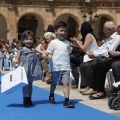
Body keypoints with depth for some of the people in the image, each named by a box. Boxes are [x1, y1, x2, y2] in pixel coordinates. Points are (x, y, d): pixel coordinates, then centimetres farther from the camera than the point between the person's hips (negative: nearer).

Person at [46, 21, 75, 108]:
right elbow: (49, 54, -1)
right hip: (56, 67, -2)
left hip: (66, 67, 2)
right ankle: (51, 96, 37)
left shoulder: (67, 43, 11)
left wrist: (68, 64, 8)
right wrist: (52, 62, -14)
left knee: (66, 83, -9)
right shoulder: (53, 43, -1)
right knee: (54, 83, 14)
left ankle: (67, 101, -12)